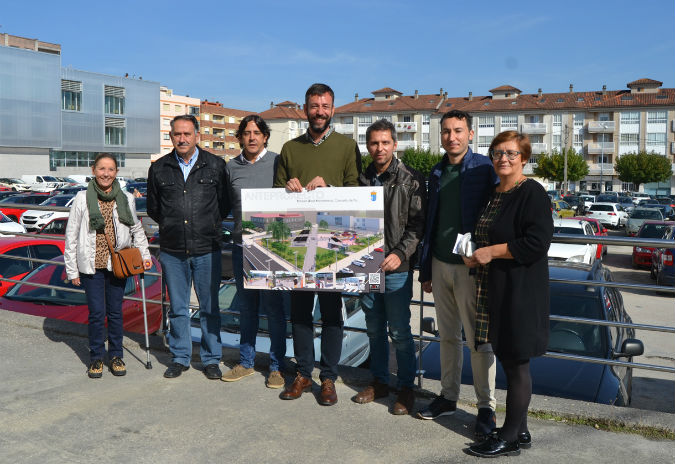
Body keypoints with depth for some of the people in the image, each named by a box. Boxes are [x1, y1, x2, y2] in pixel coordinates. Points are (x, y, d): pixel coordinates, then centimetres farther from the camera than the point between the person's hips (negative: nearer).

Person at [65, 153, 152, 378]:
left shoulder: (126, 199, 2)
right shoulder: (82, 198, -3)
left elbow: (136, 229, 16)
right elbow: (71, 235, 1)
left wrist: (144, 255, 7)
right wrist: (72, 269, 1)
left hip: (118, 265, 1)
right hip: (91, 265, -1)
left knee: (115, 311, 9)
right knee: (96, 312, 0)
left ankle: (116, 355, 24)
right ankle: (96, 357, 19)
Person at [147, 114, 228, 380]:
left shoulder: (216, 165, 2)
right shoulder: (159, 169, 7)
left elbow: (225, 202, 8)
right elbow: (153, 208, 17)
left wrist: (211, 225, 5)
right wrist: (170, 227, 11)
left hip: (207, 249, -2)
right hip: (172, 250, 2)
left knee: (209, 307, 6)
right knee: (177, 308, 11)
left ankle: (211, 359, 18)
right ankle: (180, 358, 25)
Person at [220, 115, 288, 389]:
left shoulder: (277, 162, -2)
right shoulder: (232, 167, 9)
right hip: (241, 245, 4)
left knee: (273, 306, 2)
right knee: (246, 307, 13)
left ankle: (276, 366, 15)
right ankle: (246, 363, 27)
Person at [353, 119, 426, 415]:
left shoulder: (411, 180, -3)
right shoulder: (361, 179, 10)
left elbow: (418, 225, -8)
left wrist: (400, 253, -20)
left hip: (396, 268, -4)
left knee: (399, 331, 2)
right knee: (374, 329, 14)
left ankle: (406, 387, 18)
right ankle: (379, 381, 30)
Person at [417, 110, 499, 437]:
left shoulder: (484, 169, -7)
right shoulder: (437, 173, 11)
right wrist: (426, 269, 15)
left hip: (470, 267, -6)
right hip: (441, 264, 6)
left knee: (478, 340, 2)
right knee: (448, 336, 14)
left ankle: (486, 408, 14)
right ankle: (448, 397, 27)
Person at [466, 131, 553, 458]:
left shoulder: (532, 193, -11)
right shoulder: (493, 194, 15)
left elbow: (537, 244, -20)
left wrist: (491, 252, -16)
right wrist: (474, 256, 6)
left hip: (520, 292, -9)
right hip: (495, 290, 9)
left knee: (516, 362, 1)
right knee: (508, 359, 14)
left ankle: (509, 438, 13)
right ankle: (520, 430, 28)